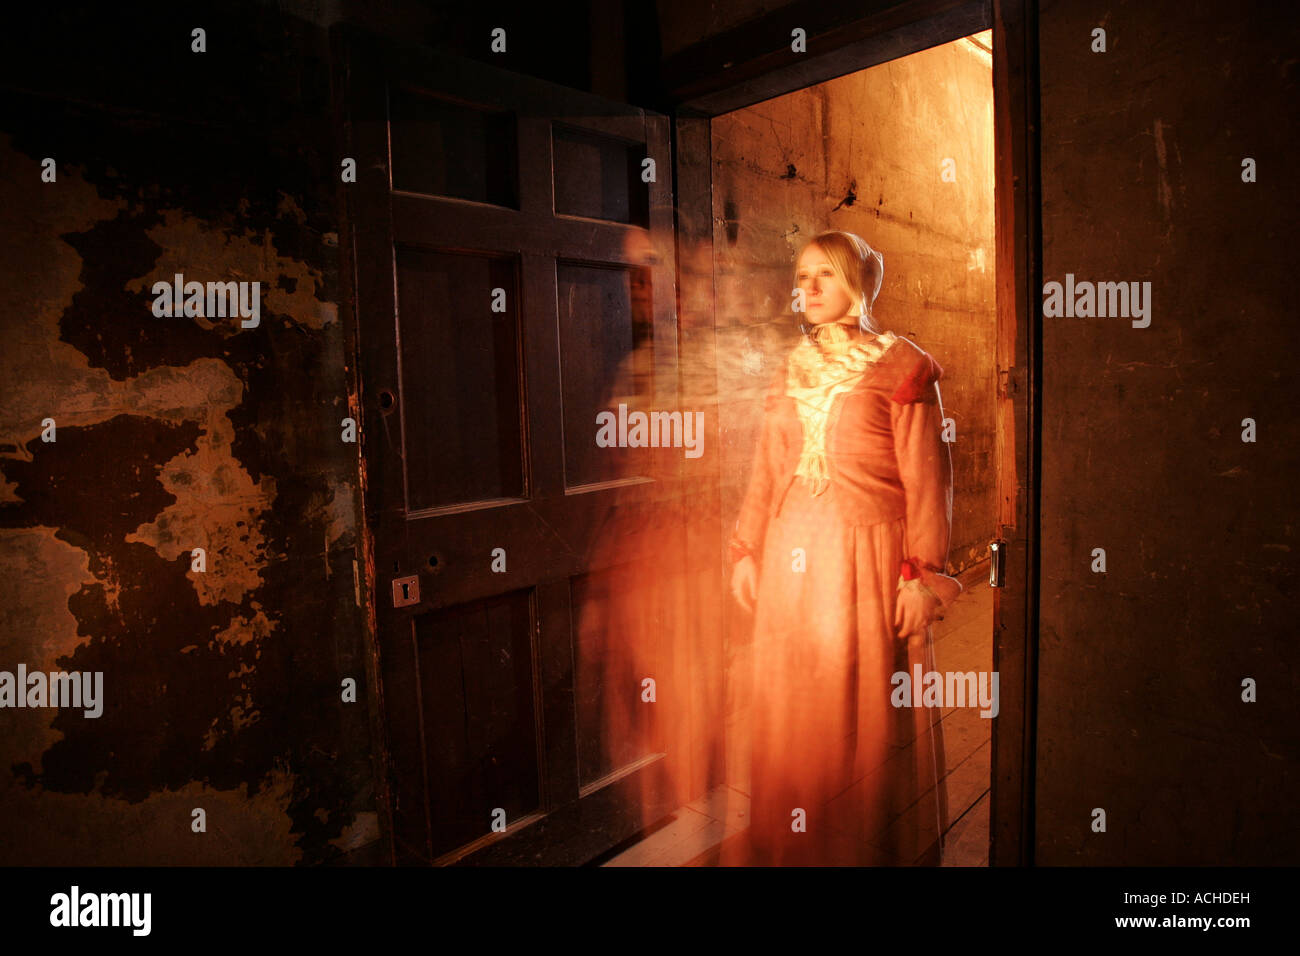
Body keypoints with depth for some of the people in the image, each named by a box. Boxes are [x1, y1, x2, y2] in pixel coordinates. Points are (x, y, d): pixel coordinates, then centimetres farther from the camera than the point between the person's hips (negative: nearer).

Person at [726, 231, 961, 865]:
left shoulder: (901, 367, -3)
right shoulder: (790, 372, 12)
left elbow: (924, 478, -7)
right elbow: (767, 472, 13)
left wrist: (922, 574, -11)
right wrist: (746, 552, 10)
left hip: (866, 557, -4)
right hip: (791, 558, 5)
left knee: (866, 710, 4)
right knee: (791, 710, 11)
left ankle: (872, 844, 25)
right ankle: (794, 845, 30)